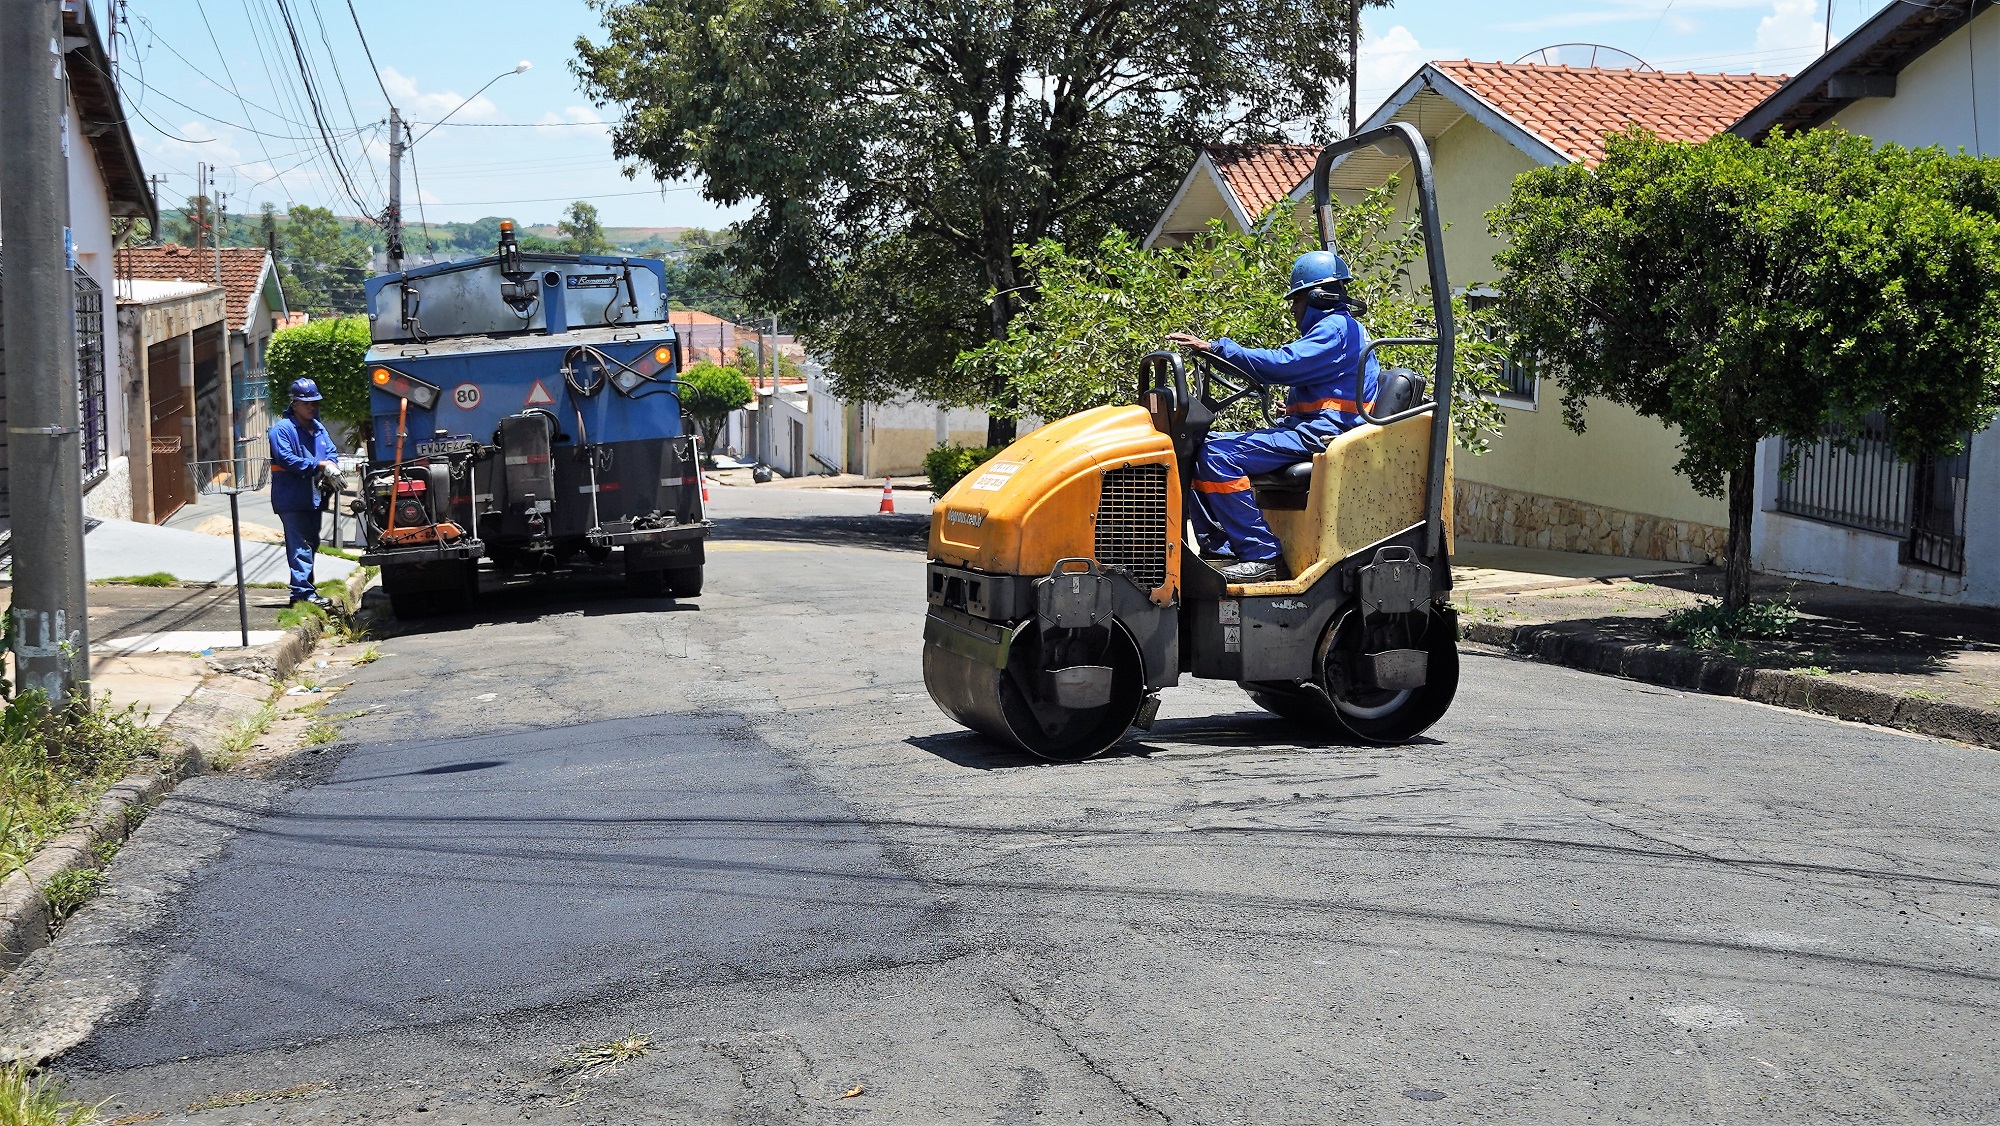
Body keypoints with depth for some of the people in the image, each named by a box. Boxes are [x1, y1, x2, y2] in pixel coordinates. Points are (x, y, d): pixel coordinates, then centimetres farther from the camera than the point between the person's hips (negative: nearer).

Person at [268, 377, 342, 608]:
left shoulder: (318, 428, 15)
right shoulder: (282, 429, -10)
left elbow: (332, 452, 13)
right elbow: (286, 459, -19)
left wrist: (331, 465, -11)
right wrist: (318, 465, -22)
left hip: (313, 496, 8)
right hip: (291, 499, -8)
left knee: (311, 544, 14)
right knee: (300, 546, -11)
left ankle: (305, 589, 24)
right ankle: (303, 592, -13)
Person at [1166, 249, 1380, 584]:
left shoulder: (1337, 328, -9)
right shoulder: (1341, 328, 25)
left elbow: (1282, 365, -22)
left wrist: (1218, 348, -20)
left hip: (1320, 435, -11)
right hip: (1309, 431, 11)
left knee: (1219, 457, -25)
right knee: (1203, 448, 7)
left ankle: (1262, 556, -24)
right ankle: (1219, 547, -1)